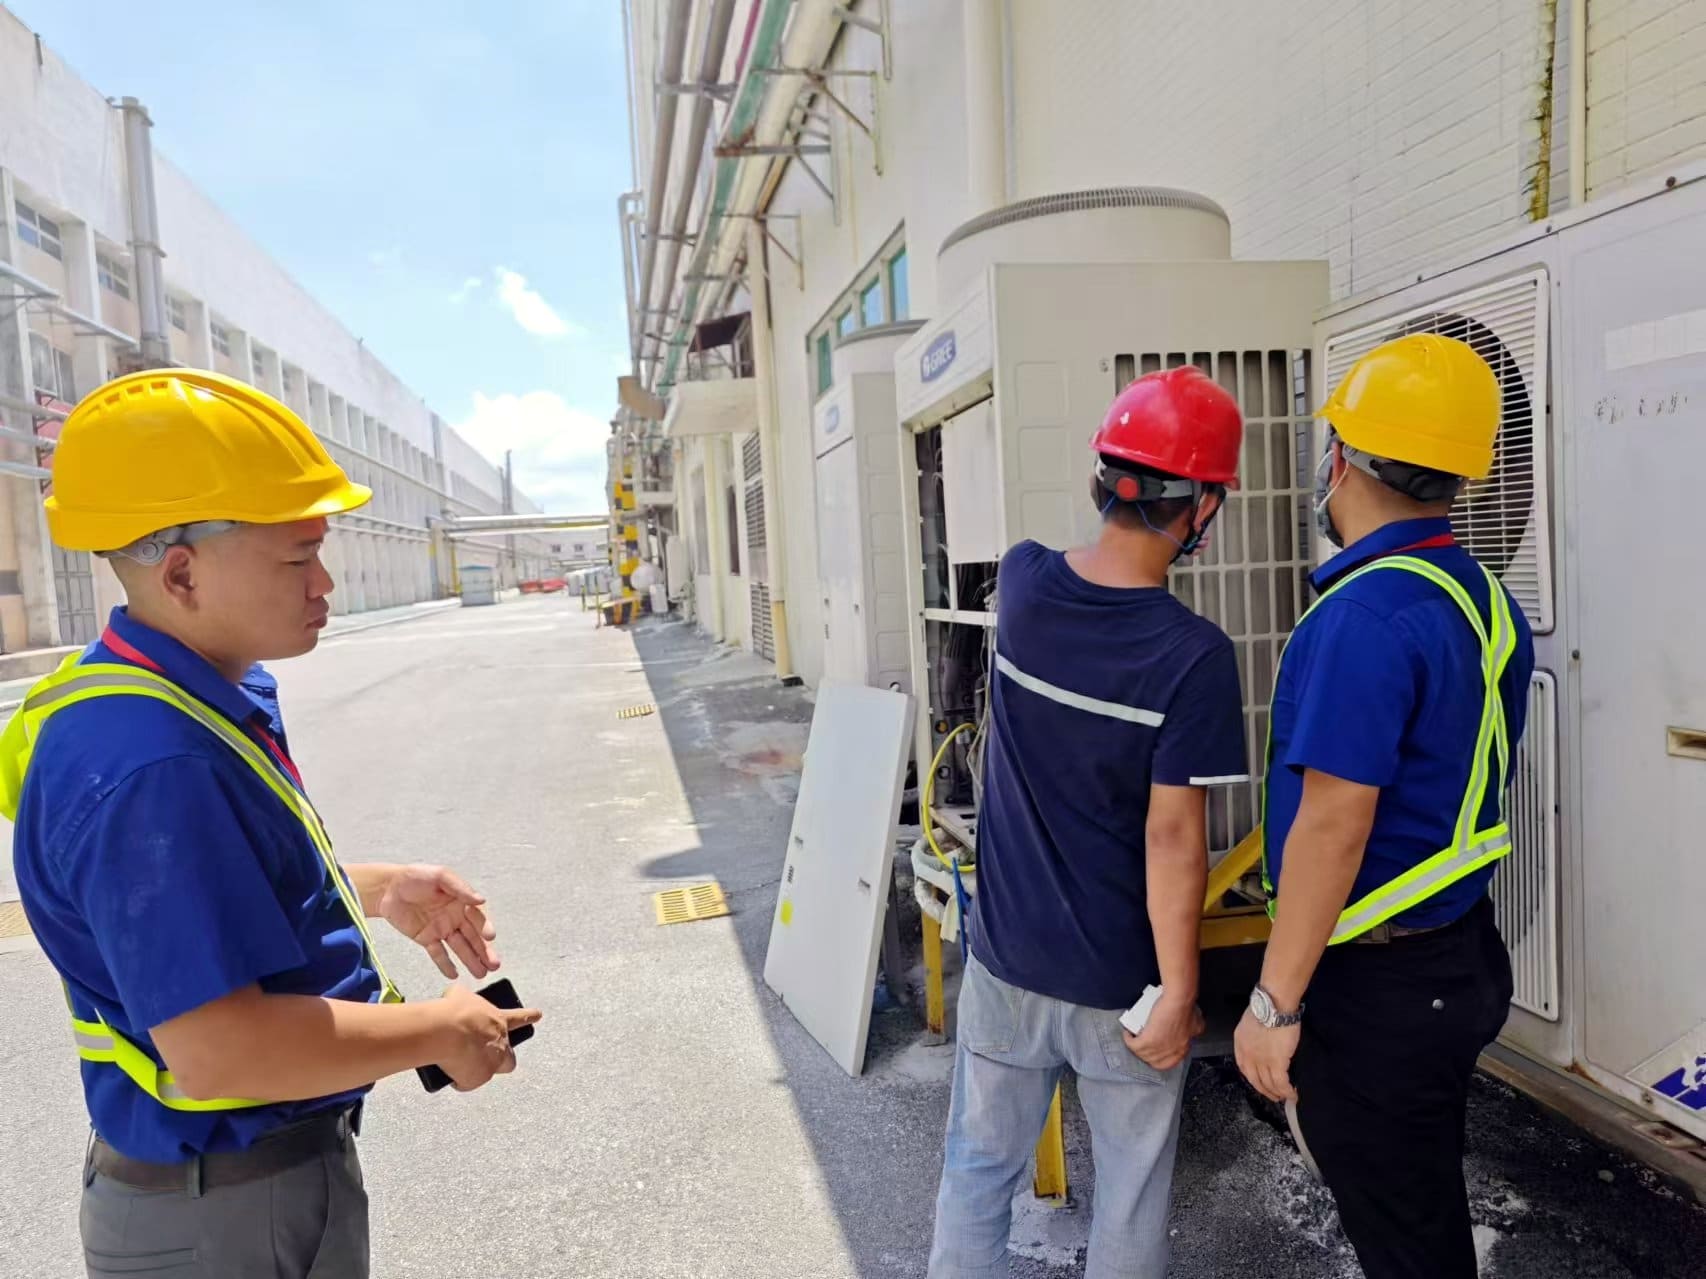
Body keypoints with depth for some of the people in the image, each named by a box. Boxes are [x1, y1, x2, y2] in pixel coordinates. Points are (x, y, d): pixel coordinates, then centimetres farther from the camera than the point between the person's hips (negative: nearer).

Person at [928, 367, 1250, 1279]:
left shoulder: (1020, 583, -8)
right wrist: (1179, 991, -10)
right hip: (1119, 979, -3)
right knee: (1131, 1190, 19)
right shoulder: (1191, 655, -20)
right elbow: (1172, 838, -20)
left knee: (978, 1168, 19)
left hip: (1005, 957, 4)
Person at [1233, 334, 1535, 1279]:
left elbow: (1333, 828, -26)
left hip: (1378, 985, -9)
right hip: (1460, 959, 9)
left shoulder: (1367, 615, -25)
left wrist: (1275, 1002, -19)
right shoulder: (1487, 600, 4)